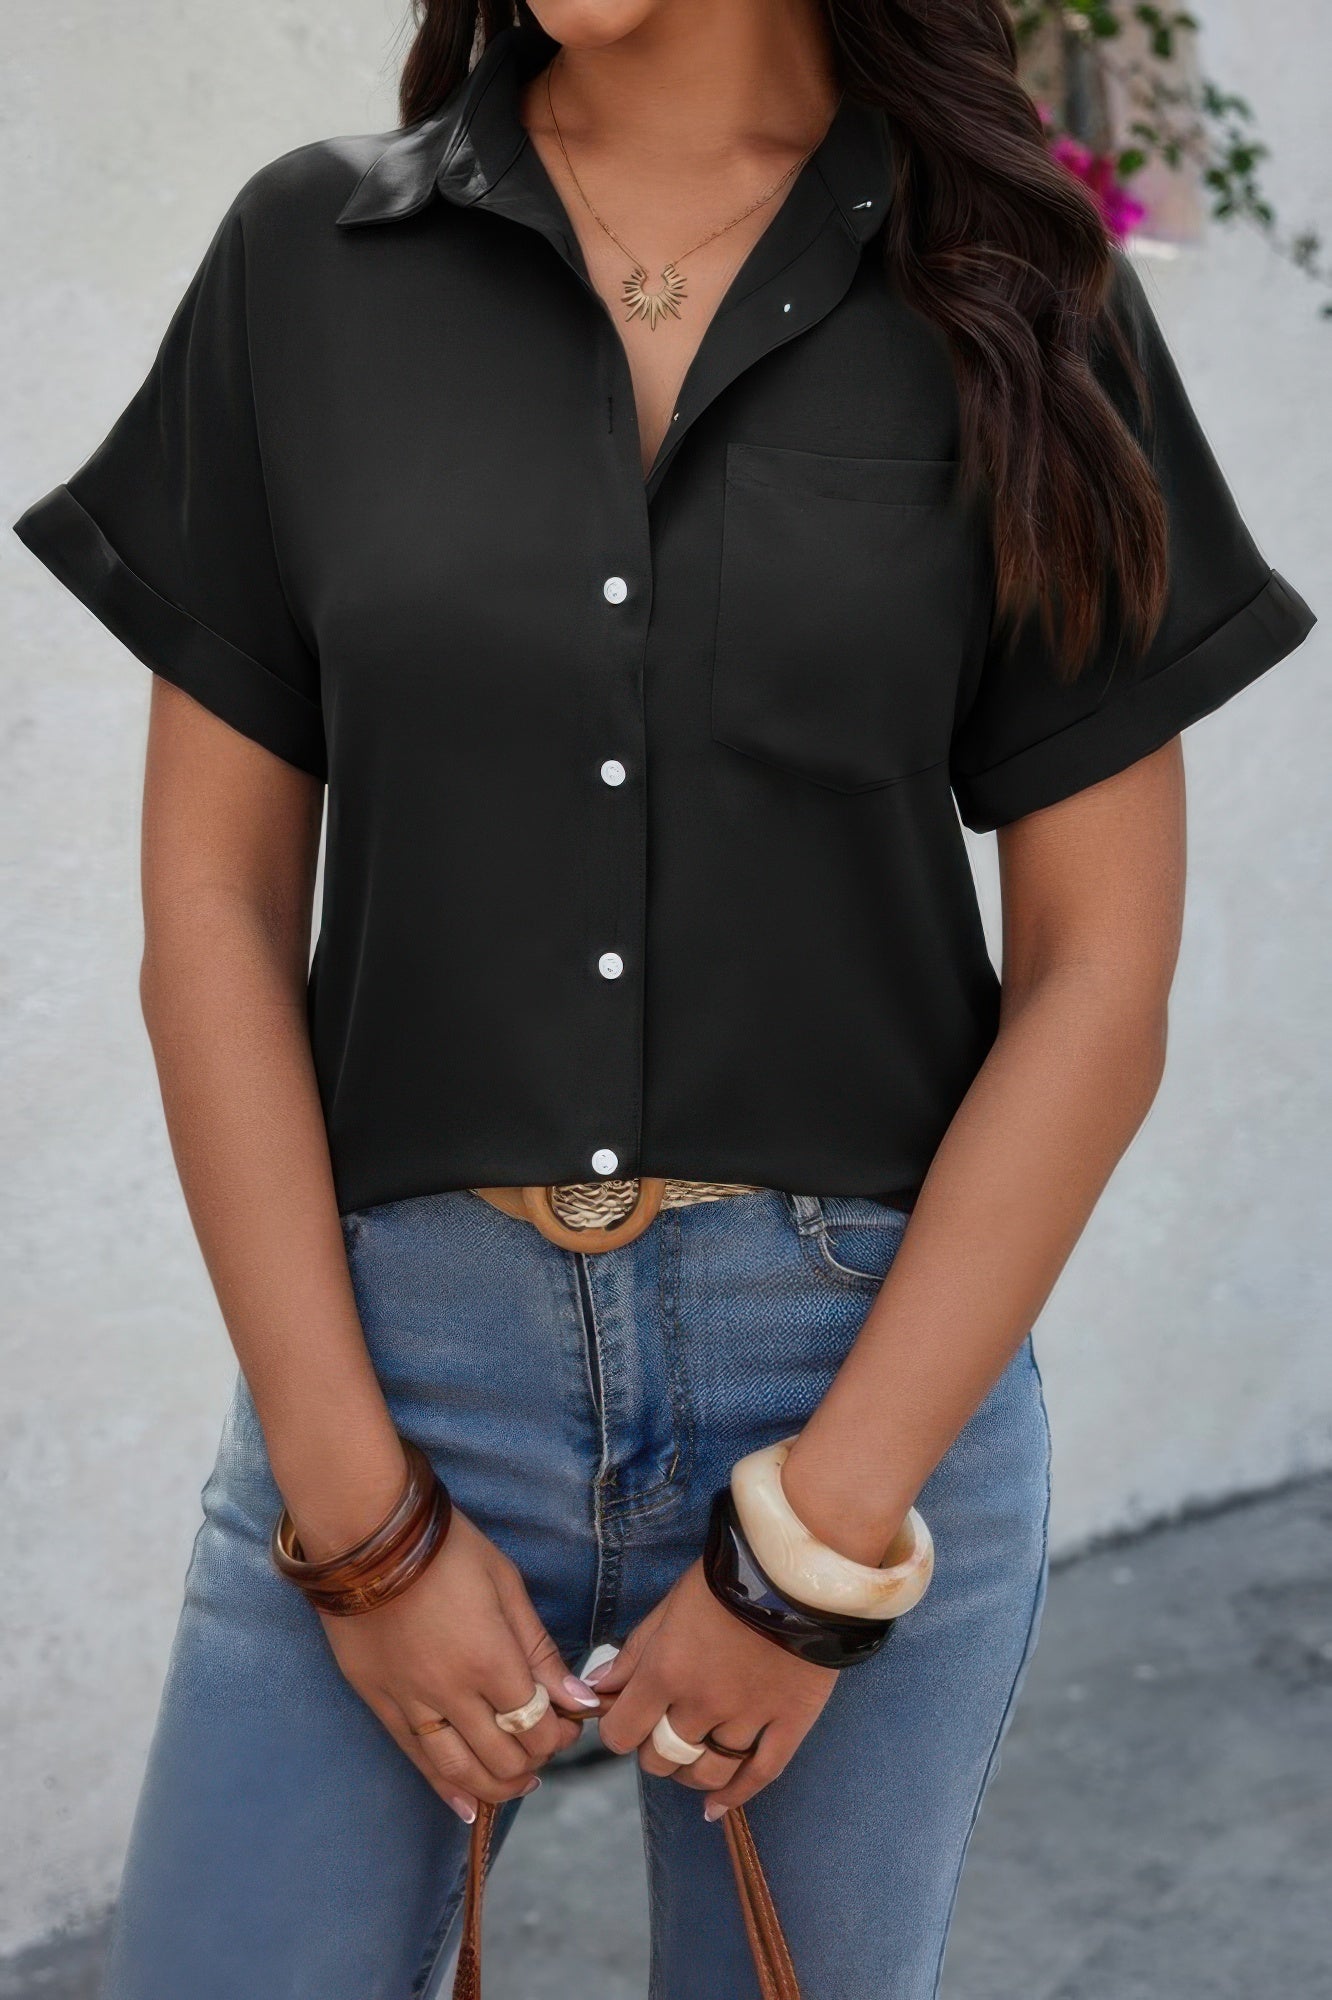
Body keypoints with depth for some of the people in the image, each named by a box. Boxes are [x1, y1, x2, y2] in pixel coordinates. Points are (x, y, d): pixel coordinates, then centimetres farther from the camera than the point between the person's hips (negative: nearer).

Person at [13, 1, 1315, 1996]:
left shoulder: (1014, 297, 0)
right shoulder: (307, 259, 2)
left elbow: (1100, 979, -3)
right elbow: (214, 905, 0)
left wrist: (816, 1542, -8)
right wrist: (361, 1514, -6)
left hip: (881, 1363, 0)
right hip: (391, 1340, 1)